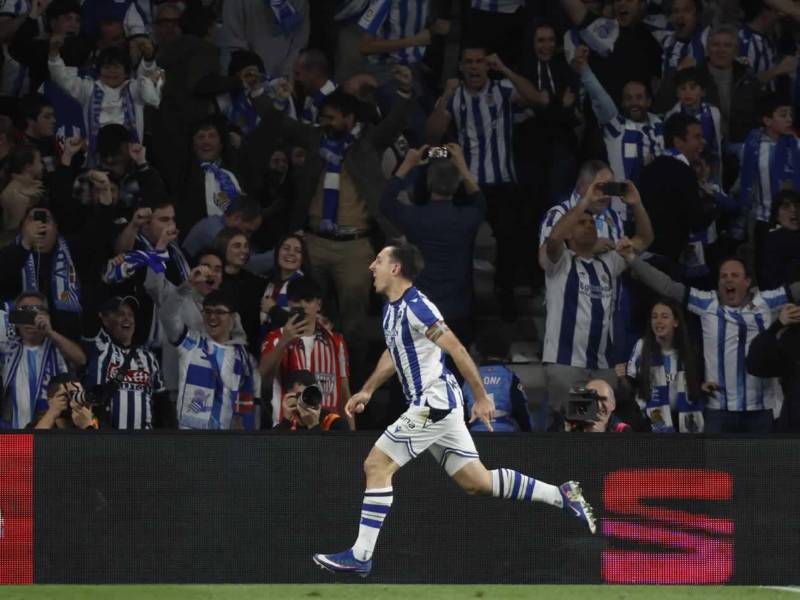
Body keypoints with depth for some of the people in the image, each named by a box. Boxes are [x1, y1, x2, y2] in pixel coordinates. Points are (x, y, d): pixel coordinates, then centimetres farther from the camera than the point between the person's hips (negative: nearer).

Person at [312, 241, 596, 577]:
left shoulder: (415, 307, -17)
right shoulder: (392, 307, 13)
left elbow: (456, 350, -20)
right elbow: (393, 354, 30)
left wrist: (481, 398, -20)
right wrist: (367, 391, 24)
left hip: (433, 403, -10)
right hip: (429, 406, 10)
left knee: (377, 466, -9)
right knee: (477, 482, 10)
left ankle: (360, 556, -7)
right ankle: (562, 496, 13)